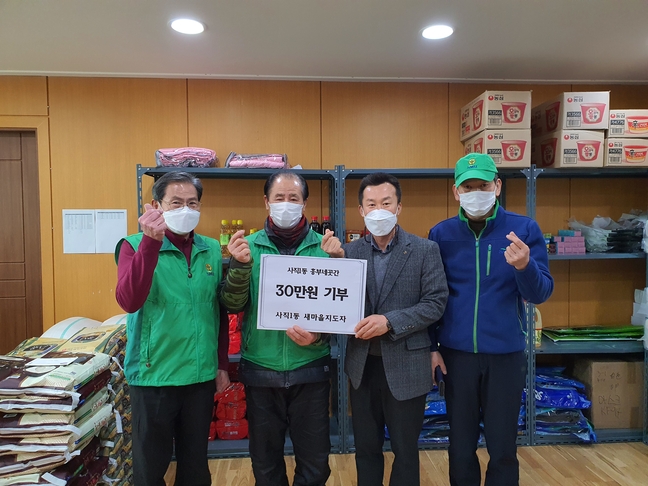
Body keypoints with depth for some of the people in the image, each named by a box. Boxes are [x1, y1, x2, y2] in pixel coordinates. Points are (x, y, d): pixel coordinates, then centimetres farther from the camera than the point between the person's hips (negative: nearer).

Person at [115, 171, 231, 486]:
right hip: (153, 376, -3)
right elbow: (128, 302, -25)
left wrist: (222, 364, 10)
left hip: (202, 375, 3)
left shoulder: (212, 250, 3)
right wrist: (151, 242, -32)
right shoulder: (136, 245, -8)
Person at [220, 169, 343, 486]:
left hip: (310, 368, 0)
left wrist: (318, 337, -19)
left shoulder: (324, 246, -2)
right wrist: (241, 265, -22)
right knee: (265, 460, 18)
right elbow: (232, 306, -6)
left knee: (315, 460, 13)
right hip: (260, 369, 1)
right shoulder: (249, 246, 0)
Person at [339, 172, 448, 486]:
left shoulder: (425, 250, -5)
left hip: (405, 365, -2)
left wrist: (390, 321, -22)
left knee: (405, 449, 14)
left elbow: (435, 303, -11)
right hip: (362, 365, 3)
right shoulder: (350, 251, 2)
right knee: (365, 448, 18)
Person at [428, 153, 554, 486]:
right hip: (456, 352, 1)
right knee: (461, 445, 14)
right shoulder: (441, 234, 0)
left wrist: (525, 266, -27)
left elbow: (540, 294, -7)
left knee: (502, 447, 12)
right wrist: (430, 345, 0)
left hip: (506, 352, -1)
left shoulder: (525, 229, -3)